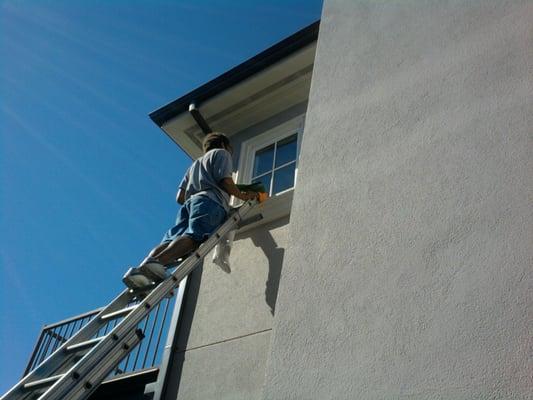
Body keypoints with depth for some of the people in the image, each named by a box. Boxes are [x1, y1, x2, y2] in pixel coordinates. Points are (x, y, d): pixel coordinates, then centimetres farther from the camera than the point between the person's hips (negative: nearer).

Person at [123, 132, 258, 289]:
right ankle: (158, 262, -54)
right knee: (194, 235, -29)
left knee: (170, 240, -15)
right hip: (211, 201, -6)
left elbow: (180, 198, 30)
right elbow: (225, 182, 4)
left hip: (189, 202, 6)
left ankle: (141, 267, -42)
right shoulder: (221, 153, 24)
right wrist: (243, 196, 18)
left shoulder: (194, 165, 42)